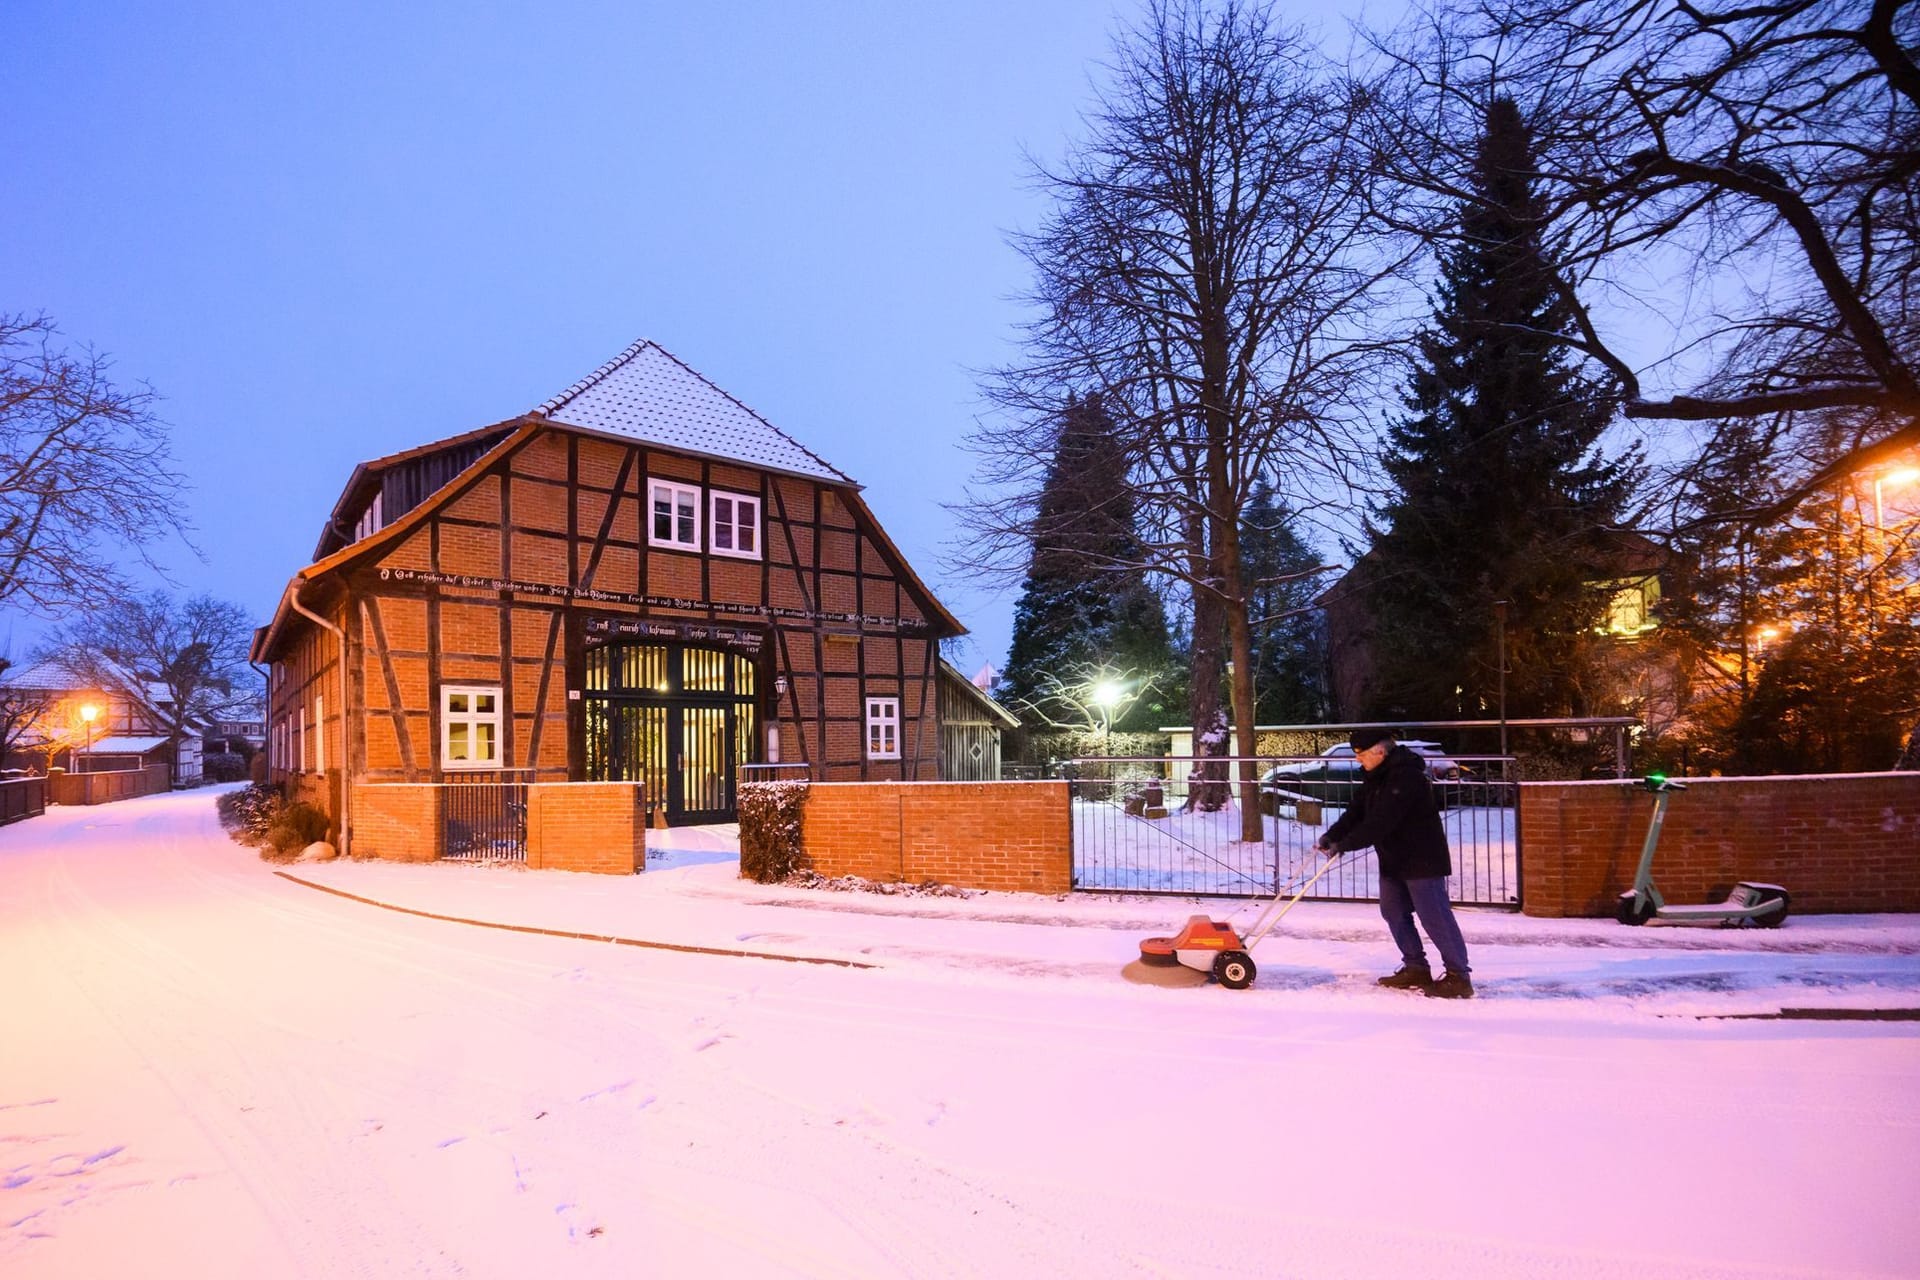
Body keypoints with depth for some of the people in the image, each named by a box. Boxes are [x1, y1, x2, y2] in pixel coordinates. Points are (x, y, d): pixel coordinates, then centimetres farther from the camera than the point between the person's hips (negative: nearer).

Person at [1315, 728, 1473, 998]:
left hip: (1421, 858, -10)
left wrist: (1345, 844, -29)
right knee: (1394, 912, 13)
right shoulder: (1375, 777, 9)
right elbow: (1357, 811, 8)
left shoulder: (1406, 776, -24)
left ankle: (1459, 976, 1)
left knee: (1435, 917, -7)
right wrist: (1332, 835, -6)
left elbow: (1380, 822, -30)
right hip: (1393, 859, 10)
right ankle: (1416, 968, 22)